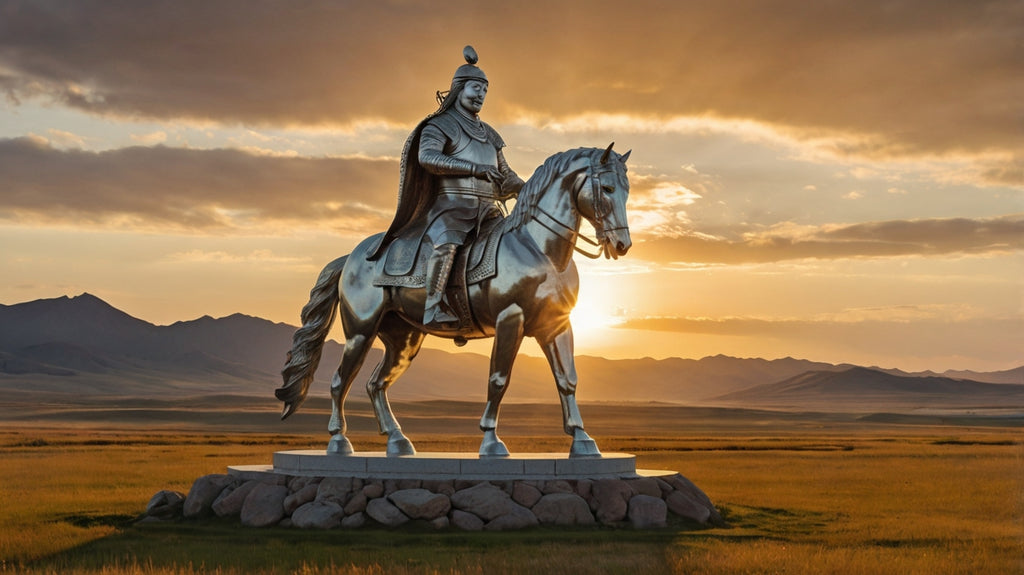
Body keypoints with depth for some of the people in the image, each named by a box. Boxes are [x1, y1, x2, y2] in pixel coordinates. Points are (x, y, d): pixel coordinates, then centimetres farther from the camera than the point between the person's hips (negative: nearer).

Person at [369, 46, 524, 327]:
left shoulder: (489, 135, 27)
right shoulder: (439, 125, 7)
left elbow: (506, 175, 33)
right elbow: (427, 156, -13)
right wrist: (474, 168, -20)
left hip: (488, 209, 7)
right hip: (452, 205, -7)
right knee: (447, 244, -35)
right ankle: (433, 308, -37)